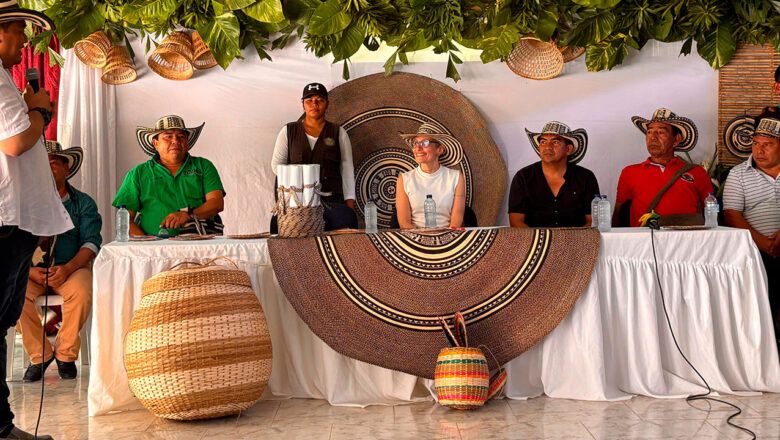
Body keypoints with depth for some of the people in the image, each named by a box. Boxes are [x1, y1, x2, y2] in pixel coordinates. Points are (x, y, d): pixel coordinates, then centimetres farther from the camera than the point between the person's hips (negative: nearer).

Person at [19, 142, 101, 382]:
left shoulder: (83, 202, 7)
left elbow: (92, 243, -4)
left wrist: (67, 268, -22)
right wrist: (30, 270, -18)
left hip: (72, 267, -1)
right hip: (32, 269, 1)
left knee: (81, 291, -34)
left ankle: (65, 353, -12)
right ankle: (39, 354, -13)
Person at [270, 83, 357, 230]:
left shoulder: (338, 133, 15)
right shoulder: (288, 131, 16)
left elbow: (347, 169, 12)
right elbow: (276, 164, 17)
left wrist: (350, 203, 1)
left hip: (331, 200, 1)